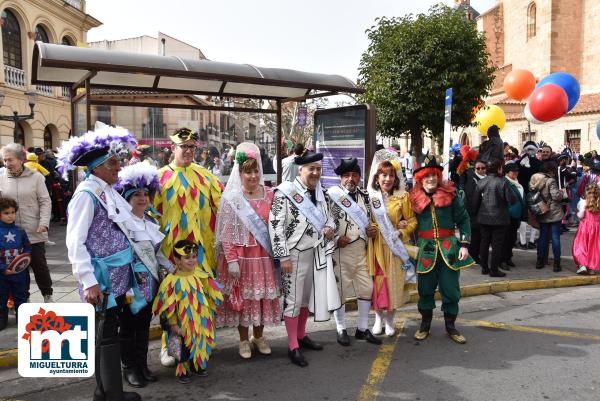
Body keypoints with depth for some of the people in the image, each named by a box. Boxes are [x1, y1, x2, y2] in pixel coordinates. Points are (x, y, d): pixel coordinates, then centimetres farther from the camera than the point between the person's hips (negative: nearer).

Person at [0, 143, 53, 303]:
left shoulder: (35, 177, -4)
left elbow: (45, 202, -4)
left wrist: (44, 223, -14)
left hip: (34, 232, -2)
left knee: (39, 264, 5)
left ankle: (47, 294, 22)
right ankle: (23, 297, 27)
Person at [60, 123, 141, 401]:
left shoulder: (109, 191, 10)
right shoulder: (87, 194, -15)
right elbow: (75, 242, -17)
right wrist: (89, 282, -22)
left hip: (118, 274, 8)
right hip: (102, 277, -8)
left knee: (109, 333, 15)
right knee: (105, 335, 1)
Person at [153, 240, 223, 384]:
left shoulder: (200, 275, -4)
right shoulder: (173, 281, -18)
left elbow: (211, 294, 9)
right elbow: (169, 306, -13)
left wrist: (211, 311, 9)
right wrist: (173, 324, -11)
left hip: (202, 320, 5)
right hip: (184, 322, -5)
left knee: (202, 343, 18)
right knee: (185, 346, 5)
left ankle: (197, 365, 40)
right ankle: (183, 371, 25)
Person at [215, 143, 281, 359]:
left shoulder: (269, 194, 3)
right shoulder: (231, 198, -6)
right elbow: (226, 233, -8)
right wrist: (231, 260, -13)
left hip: (264, 256, 3)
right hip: (241, 255, -3)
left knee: (263, 295, 11)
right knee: (242, 296, 8)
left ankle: (258, 337, 32)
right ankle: (244, 340, 25)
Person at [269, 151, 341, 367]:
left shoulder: (319, 193, 8)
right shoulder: (286, 193, -15)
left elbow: (328, 216, 22)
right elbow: (275, 225, -18)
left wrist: (330, 227, -3)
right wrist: (283, 256, -20)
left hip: (316, 253, 7)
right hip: (295, 255, -7)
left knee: (307, 295, 18)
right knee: (292, 299, 1)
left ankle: (301, 335, 36)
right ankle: (293, 347, 12)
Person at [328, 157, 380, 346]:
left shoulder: (364, 195, 10)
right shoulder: (332, 194, -8)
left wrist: (371, 230, 1)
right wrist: (336, 239, -19)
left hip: (361, 248, 6)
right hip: (340, 249, -5)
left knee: (367, 287, 8)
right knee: (340, 288, 5)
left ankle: (363, 328, 24)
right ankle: (341, 329, 21)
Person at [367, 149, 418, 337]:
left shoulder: (403, 197, -2)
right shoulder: (370, 196, 1)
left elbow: (412, 221, 2)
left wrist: (401, 232, -14)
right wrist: (371, 229, -11)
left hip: (395, 247, -1)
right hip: (376, 247, 1)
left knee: (393, 283, 5)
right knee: (376, 282, 5)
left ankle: (389, 320, 23)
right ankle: (378, 318, 25)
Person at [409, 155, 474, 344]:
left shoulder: (449, 194, -1)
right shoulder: (414, 198, 0)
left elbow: (463, 219, 1)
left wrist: (464, 244, -5)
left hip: (449, 249, 0)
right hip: (425, 249, 0)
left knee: (451, 289, 6)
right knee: (425, 289, 8)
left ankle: (450, 325, 23)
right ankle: (425, 325, 25)